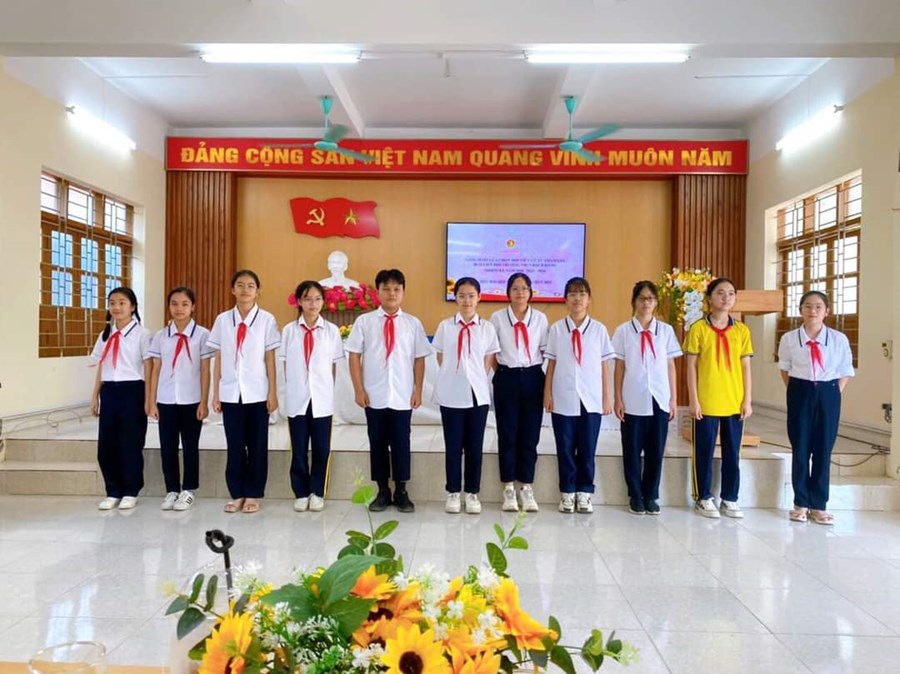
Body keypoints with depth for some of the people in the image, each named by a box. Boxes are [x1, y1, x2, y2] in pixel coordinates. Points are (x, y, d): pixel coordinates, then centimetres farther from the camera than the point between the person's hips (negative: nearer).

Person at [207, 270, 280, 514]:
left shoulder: (266, 319, -1)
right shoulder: (223, 319, 4)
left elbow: (270, 359, -1)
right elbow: (218, 359, 6)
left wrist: (272, 393, -3)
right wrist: (215, 394, 4)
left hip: (257, 393, -1)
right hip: (230, 392, 2)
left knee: (257, 445, 5)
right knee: (235, 446, 7)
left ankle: (253, 495, 16)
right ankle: (236, 494, 18)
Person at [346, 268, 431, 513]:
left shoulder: (413, 323, 3)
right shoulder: (364, 321, 1)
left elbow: (419, 360, 4)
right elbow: (354, 356, 1)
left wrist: (418, 391, 0)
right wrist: (359, 389, -4)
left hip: (402, 396, 0)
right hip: (373, 396, 0)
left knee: (401, 443, 6)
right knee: (377, 443, 9)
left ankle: (401, 492, 19)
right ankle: (383, 491, 21)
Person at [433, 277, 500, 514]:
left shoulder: (487, 328, 3)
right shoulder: (445, 326, 1)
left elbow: (487, 363, 6)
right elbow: (441, 359, 7)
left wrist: (475, 379, 1)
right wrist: (454, 377, 2)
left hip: (478, 393, 1)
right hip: (451, 394, 0)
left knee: (475, 446, 6)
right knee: (453, 446, 6)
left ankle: (472, 493, 17)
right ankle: (453, 493, 17)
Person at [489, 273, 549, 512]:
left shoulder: (540, 318, 2)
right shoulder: (498, 317, 1)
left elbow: (546, 351, 6)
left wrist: (539, 376, 3)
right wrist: (502, 374, 4)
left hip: (532, 378, 1)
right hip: (506, 379, -1)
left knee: (530, 435, 4)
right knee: (507, 435, 3)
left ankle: (526, 488, 16)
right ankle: (508, 489, 14)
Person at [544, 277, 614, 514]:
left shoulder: (599, 329, 3)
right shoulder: (556, 328, 3)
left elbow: (604, 365, 4)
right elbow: (551, 363, 4)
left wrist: (607, 397, 4)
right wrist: (547, 393, 1)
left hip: (591, 399, 0)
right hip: (564, 399, 0)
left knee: (587, 449, 7)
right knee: (565, 448, 6)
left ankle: (584, 493, 20)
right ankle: (567, 493, 19)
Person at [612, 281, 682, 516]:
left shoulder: (666, 330, 5)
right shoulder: (623, 331, 0)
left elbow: (670, 366, 7)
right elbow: (619, 367, 1)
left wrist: (673, 399, 5)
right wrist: (618, 399, -2)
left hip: (659, 400, 2)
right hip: (633, 401, -1)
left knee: (656, 451, 7)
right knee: (632, 451, 6)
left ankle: (650, 496, 21)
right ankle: (635, 497, 19)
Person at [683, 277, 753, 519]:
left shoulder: (742, 330, 6)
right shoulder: (698, 328, -3)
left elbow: (746, 367, 7)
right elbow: (691, 367, -4)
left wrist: (747, 400, 2)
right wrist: (694, 400, -8)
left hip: (734, 403, 3)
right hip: (706, 403, -3)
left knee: (732, 453, 10)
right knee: (704, 452, 5)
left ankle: (729, 499, 22)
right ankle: (703, 498, 18)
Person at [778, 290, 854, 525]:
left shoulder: (839, 339, -4)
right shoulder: (789, 339, -4)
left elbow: (845, 372, 6)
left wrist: (834, 394, -3)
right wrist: (797, 392, 3)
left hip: (828, 394, 0)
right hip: (801, 393, 0)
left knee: (823, 449, 5)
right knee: (800, 448, 5)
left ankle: (819, 505, 16)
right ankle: (801, 503, 17)